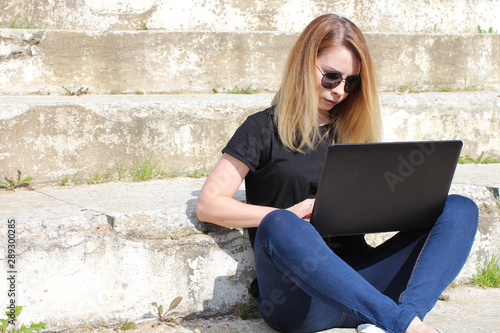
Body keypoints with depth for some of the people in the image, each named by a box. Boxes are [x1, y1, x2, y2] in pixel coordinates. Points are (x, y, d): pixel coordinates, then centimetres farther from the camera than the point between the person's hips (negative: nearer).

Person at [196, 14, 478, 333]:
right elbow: (208, 205, 0)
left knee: (460, 208, -13)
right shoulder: (264, 129, 8)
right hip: (298, 295, -4)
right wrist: (287, 216, -11)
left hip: (359, 278, 5)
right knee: (278, 227, -38)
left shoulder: (353, 133, 23)